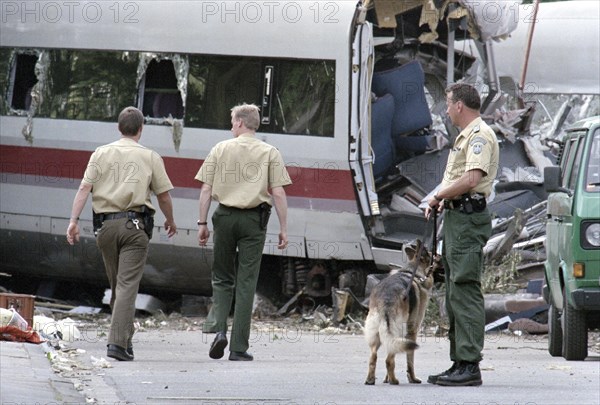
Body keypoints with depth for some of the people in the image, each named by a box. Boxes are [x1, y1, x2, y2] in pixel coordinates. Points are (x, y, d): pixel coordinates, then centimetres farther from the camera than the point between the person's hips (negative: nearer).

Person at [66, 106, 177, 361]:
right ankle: (118, 342, -19)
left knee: (116, 285, 16)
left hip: (106, 225, 3)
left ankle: (125, 338, 26)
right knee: (128, 285, -8)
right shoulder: (150, 158, 3)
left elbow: (84, 189, -2)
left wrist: (74, 220, -5)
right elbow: (163, 196, 6)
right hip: (134, 225, -3)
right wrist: (170, 221, 22)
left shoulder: (101, 154, 8)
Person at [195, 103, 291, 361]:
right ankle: (239, 348, 1)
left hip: (225, 216, 1)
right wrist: (283, 228, 2)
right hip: (254, 219, -1)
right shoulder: (269, 153, 3)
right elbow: (278, 194, -3)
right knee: (246, 282, 2)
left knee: (222, 278, 15)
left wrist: (203, 223, 6)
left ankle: (217, 327, -8)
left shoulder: (221, 149, 4)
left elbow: (206, 190, 2)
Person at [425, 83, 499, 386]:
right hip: (456, 217, 11)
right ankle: (459, 362, 16)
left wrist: (438, 196, -11)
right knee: (455, 293, 12)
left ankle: (470, 366, -17)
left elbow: (471, 179, -24)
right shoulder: (465, 136, 22)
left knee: (465, 291, -14)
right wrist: (440, 200, 8)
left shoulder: (480, 136, -12)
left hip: (469, 220, -11)